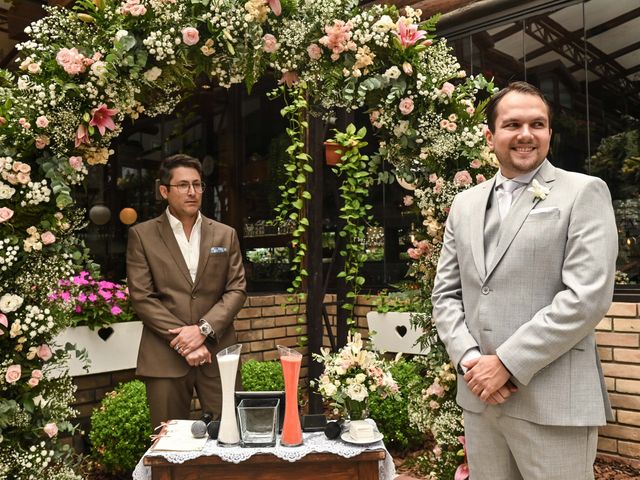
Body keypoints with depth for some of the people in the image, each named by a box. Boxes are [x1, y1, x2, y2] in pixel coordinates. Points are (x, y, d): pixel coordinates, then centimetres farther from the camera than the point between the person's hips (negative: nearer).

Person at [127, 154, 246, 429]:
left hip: (218, 353, 2)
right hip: (165, 357, -1)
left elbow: (237, 289, 5)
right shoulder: (142, 235, 3)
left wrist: (203, 329, -10)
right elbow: (141, 297, -3)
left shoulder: (225, 235, 10)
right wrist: (182, 340, -11)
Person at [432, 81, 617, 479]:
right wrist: (469, 358, -6)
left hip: (553, 401, -4)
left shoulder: (584, 192, -3)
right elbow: (446, 292, 10)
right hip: (478, 395, 5)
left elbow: (588, 296, -13)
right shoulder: (466, 204, 12)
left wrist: (507, 363, -15)